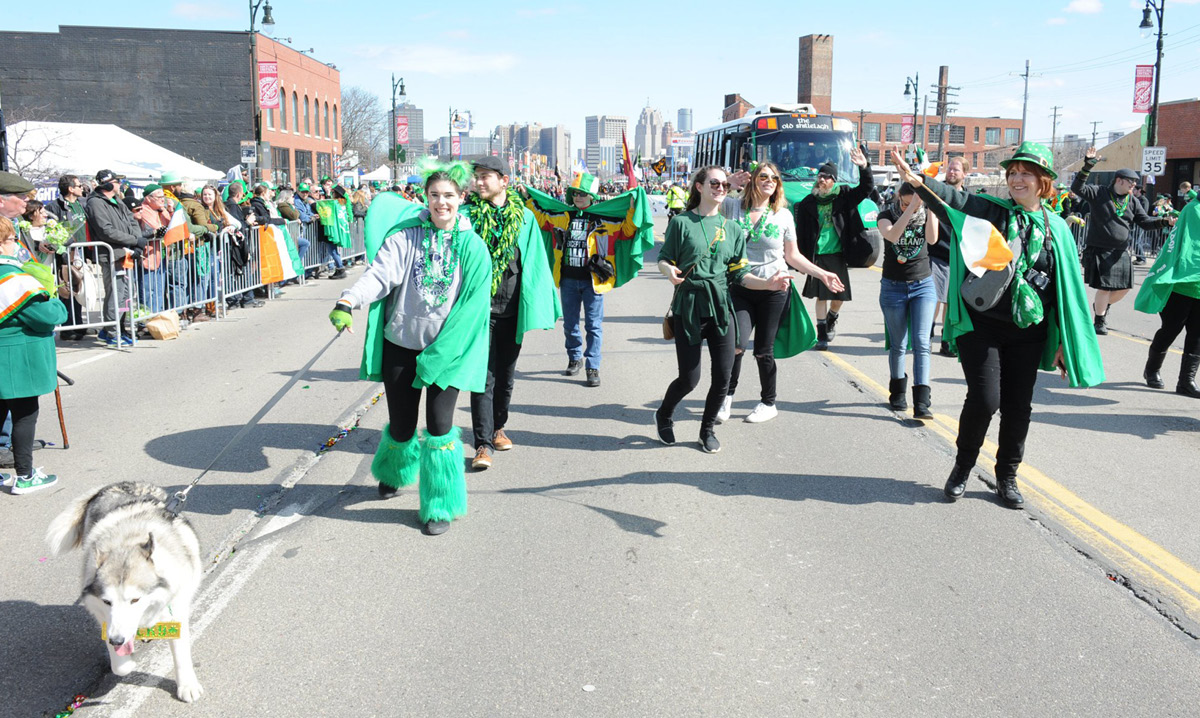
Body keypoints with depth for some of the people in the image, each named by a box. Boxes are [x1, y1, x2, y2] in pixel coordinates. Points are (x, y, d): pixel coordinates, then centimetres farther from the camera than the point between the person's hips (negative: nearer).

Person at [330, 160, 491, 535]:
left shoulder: (473, 247, -2)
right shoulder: (405, 236, -2)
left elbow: (472, 307, -5)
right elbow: (379, 274, -15)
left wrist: (440, 353, -10)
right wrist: (348, 301, -35)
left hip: (447, 350, -1)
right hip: (401, 346, 1)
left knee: (439, 425, -8)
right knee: (401, 424, 10)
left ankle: (441, 505, 11)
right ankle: (393, 471, 45)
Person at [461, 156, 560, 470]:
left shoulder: (524, 217, 2)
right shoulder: (467, 214, -2)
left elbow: (536, 262, 6)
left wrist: (542, 306, 2)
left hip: (512, 307, 2)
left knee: (506, 374, 14)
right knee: (484, 376, -6)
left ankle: (497, 427, 34)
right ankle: (484, 443, -2)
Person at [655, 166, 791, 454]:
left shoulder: (732, 229, 10)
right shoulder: (682, 222, -1)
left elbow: (739, 274, 7)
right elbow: (664, 259, 2)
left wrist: (768, 283, -9)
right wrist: (670, 271, -22)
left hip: (721, 308, 4)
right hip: (688, 307, -3)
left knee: (722, 378, 1)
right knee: (689, 379, -3)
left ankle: (708, 429, 26)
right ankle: (664, 416, 29)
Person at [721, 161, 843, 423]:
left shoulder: (783, 215, 5)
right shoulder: (732, 207, 2)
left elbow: (793, 256, 11)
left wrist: (822, 274, 6)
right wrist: (729, 183, -9)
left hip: (773, 290, 0)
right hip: (740, 288, 0)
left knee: (763, 350, 6)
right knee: (737, 343, -17)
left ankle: (768, 403, 25)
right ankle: (727, 396, 8)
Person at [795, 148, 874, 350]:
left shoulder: (844, 196, 3)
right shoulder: (808, 203, 3)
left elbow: (866, 189, -4)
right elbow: (801, 232, 5)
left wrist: (864, 168, -19)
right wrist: (802, 256, -1)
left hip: (838, 254, 1)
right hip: (818, 255, -1)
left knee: (839, 295, 7)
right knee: (821, 296, 1)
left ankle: (831, 320, 37)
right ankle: (822, 335, 8)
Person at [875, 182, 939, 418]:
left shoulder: (927, 214, 0)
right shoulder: (887, 215, -3)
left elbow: (932, 239, -19)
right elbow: (892, 235, -25)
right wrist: (910, 207, -31)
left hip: (923, 285, 0)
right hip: (893, 287, 0)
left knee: (921, 343, -10)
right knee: (898, 345, 7)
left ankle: (921, 402, -15)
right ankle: (897, 392, 26)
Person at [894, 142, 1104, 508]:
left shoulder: (1056, 227, 5)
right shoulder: (989, 210, -1)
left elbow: (1067, 285, 8)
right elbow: (952, 198, -21)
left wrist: (1063, 341, 5)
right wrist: (919, 180, -41)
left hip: (1027, 332, 3)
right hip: (981, 326, -3)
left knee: (1018, 406, 7)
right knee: (984, 399, -8)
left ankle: (1007, 477, 26)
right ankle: (963, 467, 17)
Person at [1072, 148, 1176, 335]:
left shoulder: (1133, 201, 9)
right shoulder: (1098, 193, -6)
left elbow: (1145, 222, 9)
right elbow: (1077, 188, -18)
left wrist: (1165, 221, -7)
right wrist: (1087, 167, -28)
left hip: (1121, 252, 6)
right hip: (1098, 250, -6)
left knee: (1124, 288, 7)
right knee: (1104, 287, -5)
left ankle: (1101, 305, 36)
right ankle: (1099, 322, 13)